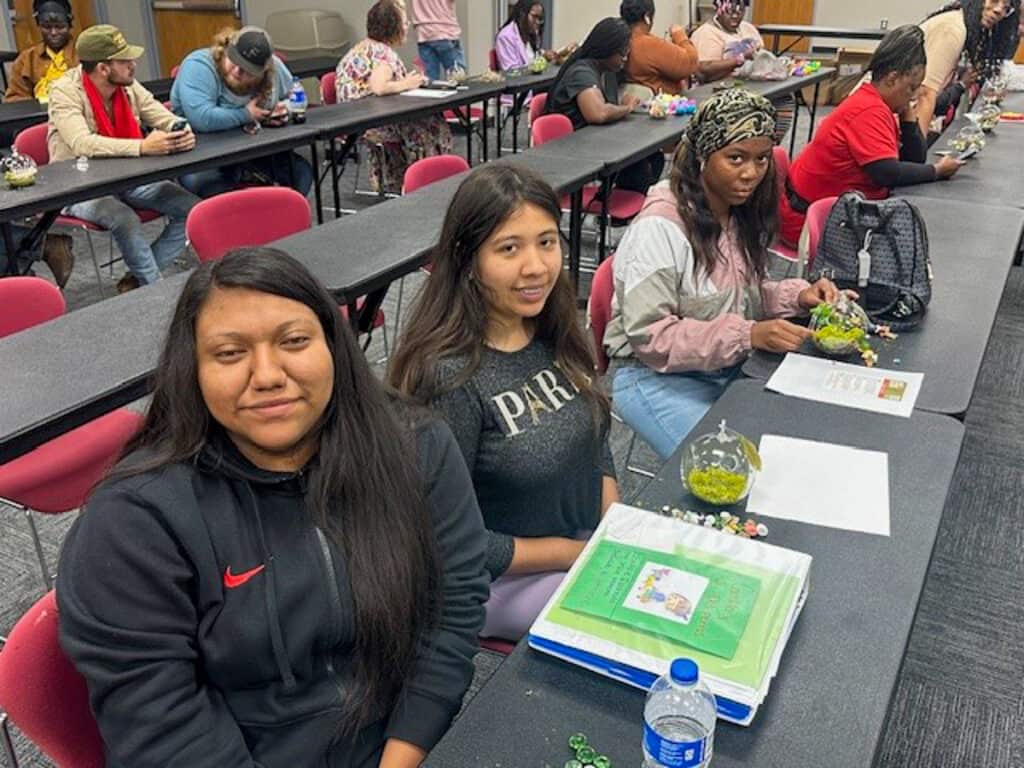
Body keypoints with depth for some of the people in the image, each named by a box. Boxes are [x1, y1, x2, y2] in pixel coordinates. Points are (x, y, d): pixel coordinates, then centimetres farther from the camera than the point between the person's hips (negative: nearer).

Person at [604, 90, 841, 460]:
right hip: (657, 375, -7)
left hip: (731, 368, 8)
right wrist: (748, 336, -31)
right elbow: (648, 335, -25)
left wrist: (797, 295, -3)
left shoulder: (743, 212, 5)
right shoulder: (659, 227, -22)